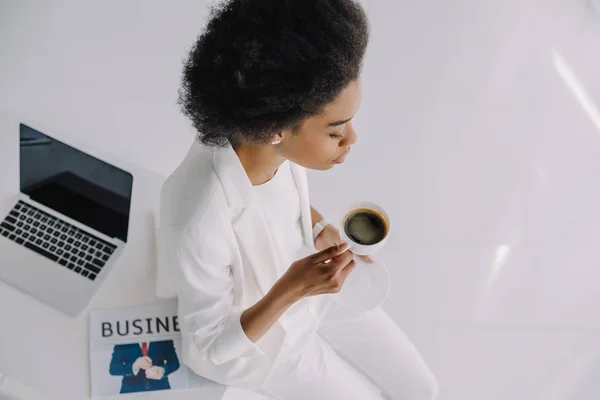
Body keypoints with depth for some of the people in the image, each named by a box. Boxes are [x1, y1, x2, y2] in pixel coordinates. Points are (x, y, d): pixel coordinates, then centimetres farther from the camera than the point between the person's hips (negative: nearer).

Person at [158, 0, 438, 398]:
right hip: (261, 333, -5)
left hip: (306, 282, 5)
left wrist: (325, 229, -12)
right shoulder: (198, 224, -45)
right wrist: (290, 291, -41)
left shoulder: (277, 143, -25)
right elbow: (208, 350, -28)